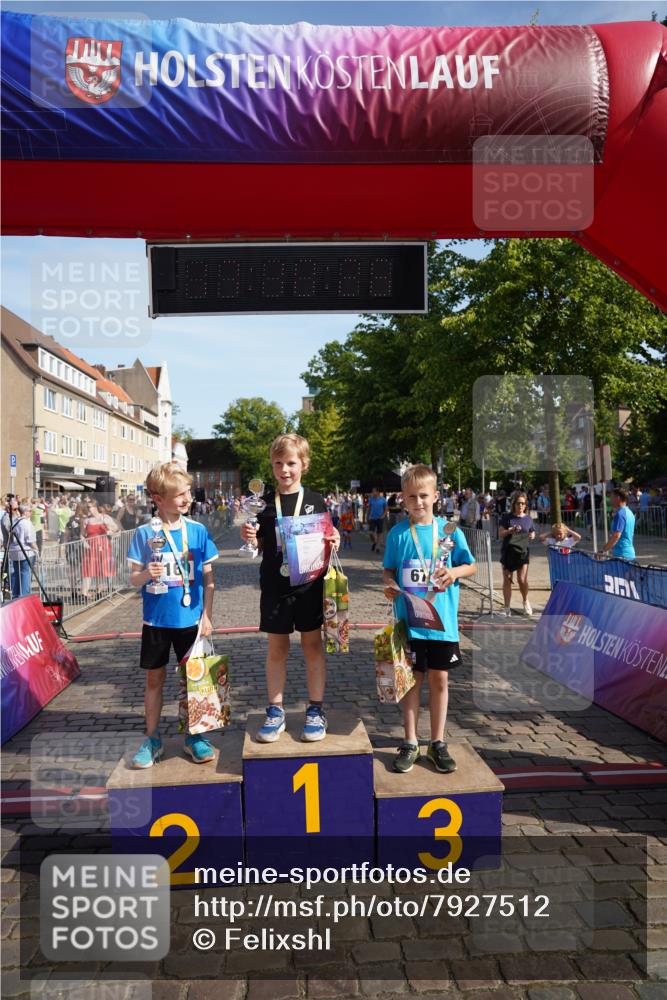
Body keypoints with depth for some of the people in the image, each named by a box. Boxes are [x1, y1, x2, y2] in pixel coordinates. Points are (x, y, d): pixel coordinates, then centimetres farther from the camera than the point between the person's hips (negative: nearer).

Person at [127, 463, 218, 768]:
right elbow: (134, 578, -1)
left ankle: (194, 736, 27)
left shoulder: (198, 530, -3)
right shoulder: (144, 533, -5)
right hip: (156, 619, 0)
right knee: (154, 678, 11)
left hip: (190, 619, 1)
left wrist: (207, 615, -3)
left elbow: (208, 577, 1)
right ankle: (152, 739, 27)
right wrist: (146, 574, -23)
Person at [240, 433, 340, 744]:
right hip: (274, 586, 1)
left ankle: (315, 710, 21)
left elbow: (326, 542, 7)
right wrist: (249, 537, -14)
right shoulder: (265, 502, 1)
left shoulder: (315, 501, 0)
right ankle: (275, 711, 23)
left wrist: (333, 542, -14)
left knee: (313, 645, 8)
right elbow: (260, 545, 6)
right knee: (276, 648, 10)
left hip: (309, 585, -1)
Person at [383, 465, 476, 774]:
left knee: (439, 679, 10)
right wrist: (389, 584, -14)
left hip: (442, 620, 0)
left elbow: (471, 566, 5)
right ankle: (410, 742, 23)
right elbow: (388, 569, 8)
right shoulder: (397, 533, 0)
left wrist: (454, 572, -15)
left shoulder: (450, 530, -2)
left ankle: (437, 743, 25)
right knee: (412, 679, 9)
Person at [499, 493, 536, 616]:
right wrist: (510, 531, -22)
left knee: (522, 580, -6)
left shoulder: (528, 518, 8)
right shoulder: (507, 517, 0)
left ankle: (526, 602, 24)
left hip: (523, 551, 1)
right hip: (508, 551, -1)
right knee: (507, 580, 2)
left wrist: (532, 535, -3)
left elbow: (532, 532, 20)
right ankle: (507, 608, 12)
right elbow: (501, 533, -4)